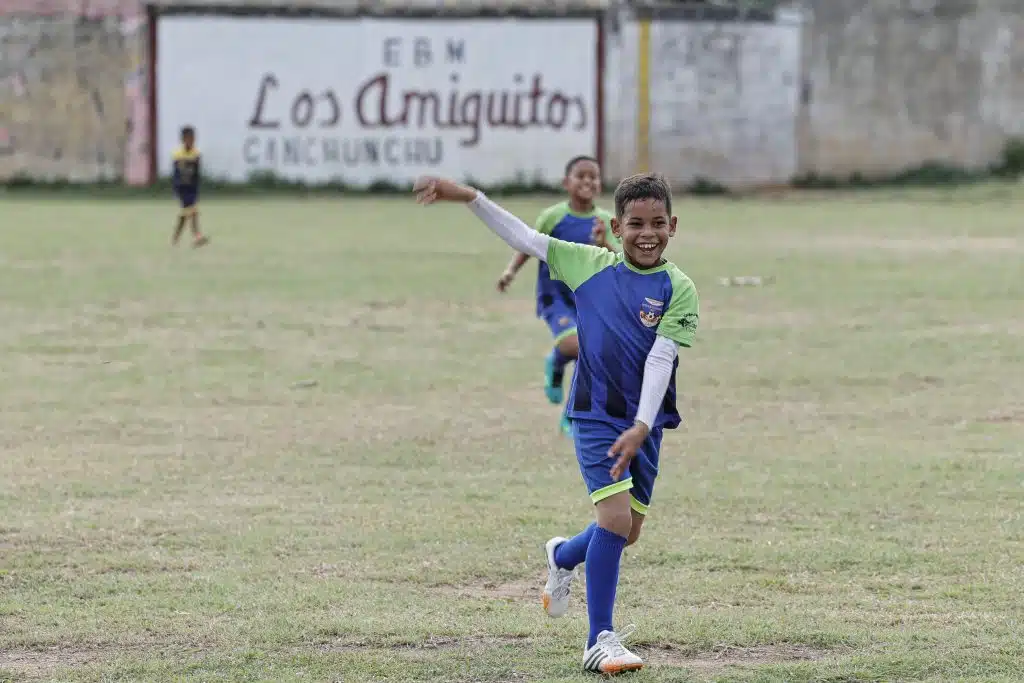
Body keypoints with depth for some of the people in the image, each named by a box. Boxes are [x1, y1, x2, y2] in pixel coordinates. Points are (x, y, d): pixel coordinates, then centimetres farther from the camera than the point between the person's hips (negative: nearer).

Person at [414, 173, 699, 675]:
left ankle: (563, 557, 46)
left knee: (627, 532, 11)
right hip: (595, 414, -2)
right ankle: (600, 642, -10)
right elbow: (525, 238, 5)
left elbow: (661, 358, -14)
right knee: (616, 517, -17)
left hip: (644, 422, 2)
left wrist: (642, 427, -23)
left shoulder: (678, 290, -7)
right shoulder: (591, 265, -2)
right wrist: (469, 198, 0)